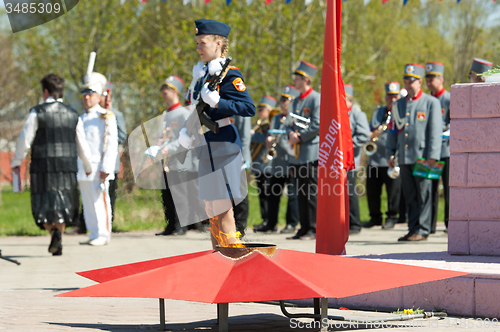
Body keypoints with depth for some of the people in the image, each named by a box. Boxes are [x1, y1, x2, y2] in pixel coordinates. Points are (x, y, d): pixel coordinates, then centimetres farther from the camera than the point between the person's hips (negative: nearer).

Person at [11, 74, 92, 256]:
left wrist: (16, 162, 10)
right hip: (67, 167, 3)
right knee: (63, 203, 14)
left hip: (42, 165, -3)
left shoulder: (37, 113, -6)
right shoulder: (73, 115, 5)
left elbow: (25, 140, -5)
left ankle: (54, 231, -23)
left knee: (45, 204, 4)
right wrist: (87, 167, 24)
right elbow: (82, 145, 9)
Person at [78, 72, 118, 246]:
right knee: (88, 203, 8)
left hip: (98, 169, -7)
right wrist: (74, 167, 18)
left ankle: (103, 235, -2)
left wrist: (106, 169, -16)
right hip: (82, 170, 7)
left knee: (100, 201, -6)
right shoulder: (81, 118, 18)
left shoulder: (106, 117, -4)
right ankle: (94, 235, 14)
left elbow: (111, 145, -10)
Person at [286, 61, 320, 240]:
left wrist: (299, 137, -11)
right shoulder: (296, 101, 20)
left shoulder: (316, 98, -7)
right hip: (297, 155, 8)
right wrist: (291, 133, -3)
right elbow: (289, 121, 19)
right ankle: (304, 228, 12)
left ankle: (314, 229, -6)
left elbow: (317, 125, -14)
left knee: (312, 193, -8)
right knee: (301, 193, 9)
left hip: (311, 153, -8)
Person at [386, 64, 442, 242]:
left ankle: (422, 230, -1)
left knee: (423, 196, -3)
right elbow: (393, 130, 20)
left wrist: (432, 156, -12)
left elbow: (436, 131, -4)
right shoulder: (398, 104, 17)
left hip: (422, 157, -5)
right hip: (404, 158, 5)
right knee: (410, 197, 7)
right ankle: (413, 229, 10)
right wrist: (389, 153, 13)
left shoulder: (431, 103, 1)